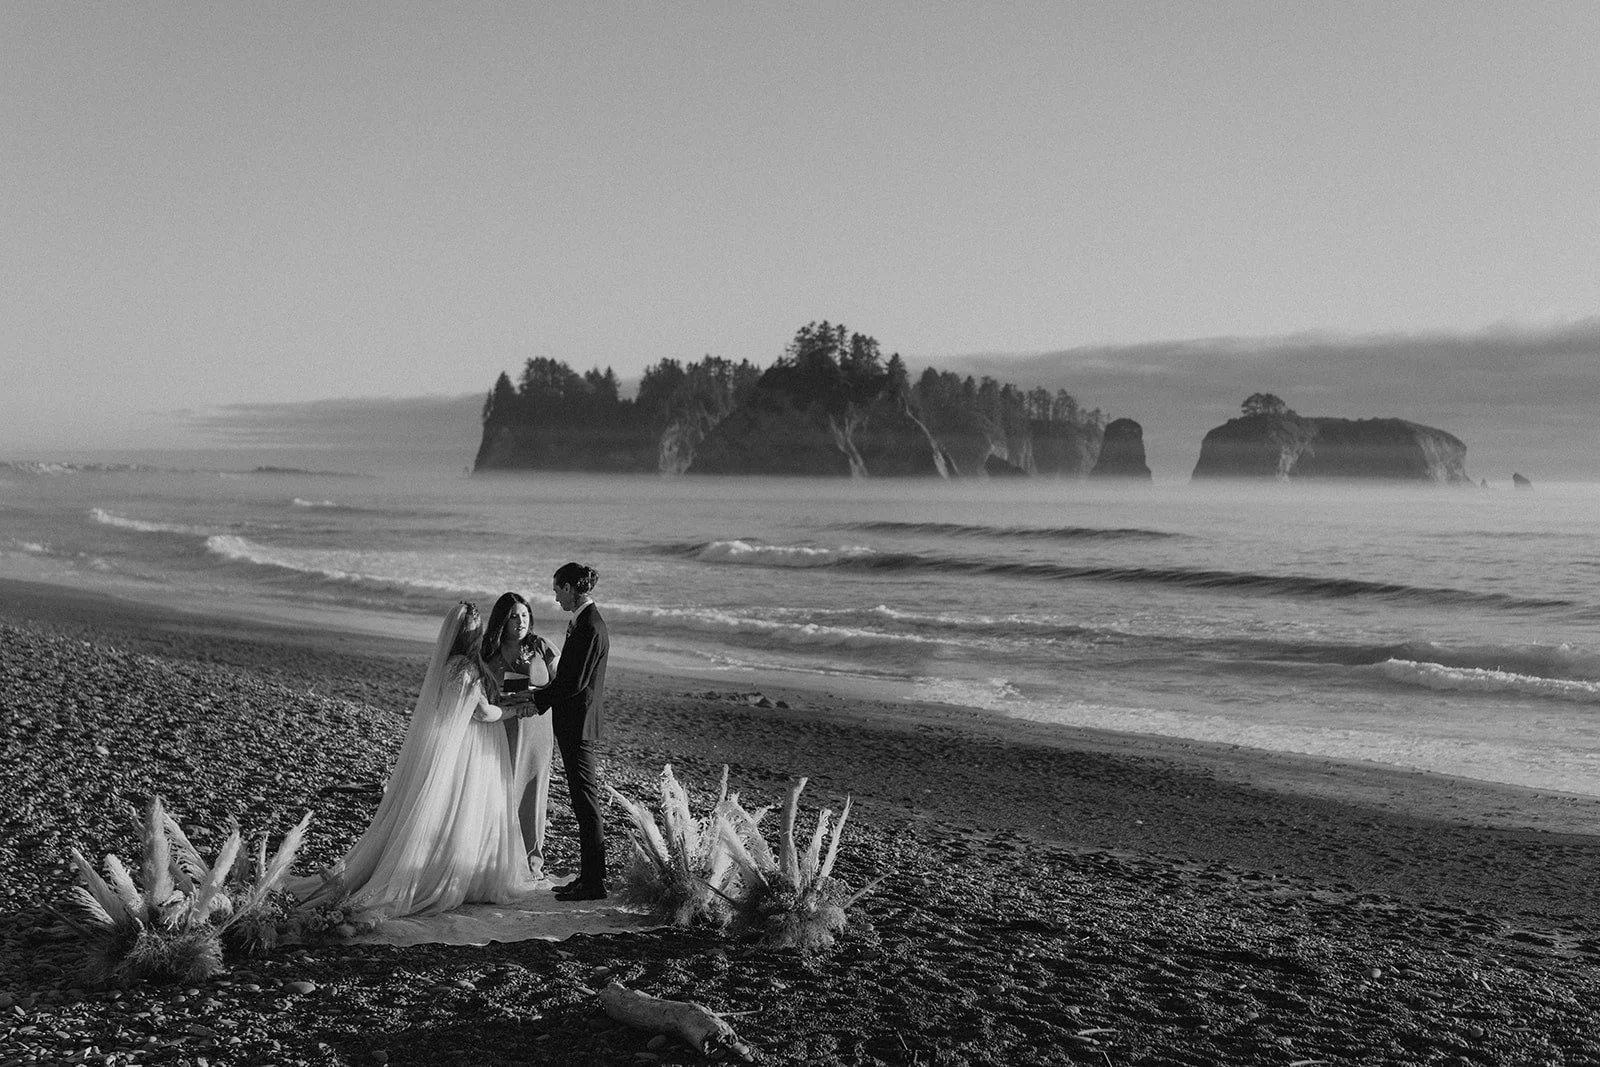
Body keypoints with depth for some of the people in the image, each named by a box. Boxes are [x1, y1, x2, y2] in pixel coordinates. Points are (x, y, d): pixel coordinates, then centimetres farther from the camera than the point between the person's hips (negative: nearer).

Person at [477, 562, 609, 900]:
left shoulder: (590, 628, -18)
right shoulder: (582, 623, 12)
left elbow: (575, 683, -22)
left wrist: (534, 701, -17)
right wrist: (534, 697, 9)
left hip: (581, 727, -10)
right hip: (574, 725, 10)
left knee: (587, 803, -4)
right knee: (583, 803, 14)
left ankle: (595, 883, 2)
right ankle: (588, 876, 21)